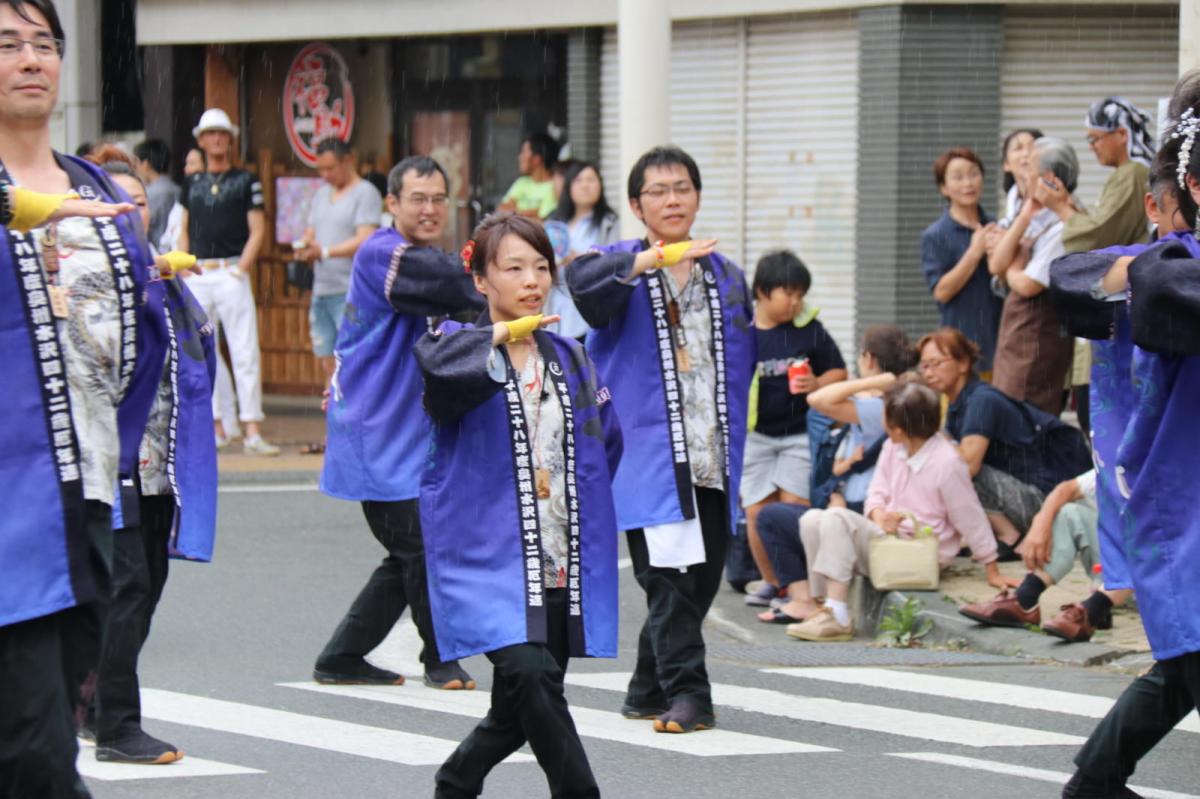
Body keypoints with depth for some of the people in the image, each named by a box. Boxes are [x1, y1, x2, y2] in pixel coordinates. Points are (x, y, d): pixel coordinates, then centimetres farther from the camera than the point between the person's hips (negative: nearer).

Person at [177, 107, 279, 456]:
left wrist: (240, 270, -11)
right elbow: (184, 234, 18)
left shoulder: (246, 181, 4)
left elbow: (257, 231, 0)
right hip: (197, 277, 5)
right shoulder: (192, 184, 15)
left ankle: (252, 431, -12)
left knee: (245, 353, -9)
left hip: (231, 273, -4)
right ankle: (214, 427, 13)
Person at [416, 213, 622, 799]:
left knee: (518, 714, 10)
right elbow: (434, 362, -28)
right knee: (532, 677, -27)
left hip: (563, 568, 6)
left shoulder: (568, 358, 15)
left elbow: (607, 442, 25)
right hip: (487, 555, -6)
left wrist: (587, 513, 15)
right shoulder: (461, 348, -3)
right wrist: (500, 339, -43)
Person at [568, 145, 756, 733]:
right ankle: (687, 694, -15)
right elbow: (583, 281, -23)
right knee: (669, 576, -14)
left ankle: (648, 692, 21)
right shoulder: (622, 269, 2)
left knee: (702, 578, 7)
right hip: (649, 454, -5)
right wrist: (654, 257, -35)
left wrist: (737, 444, 17)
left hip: (712, 460, 5)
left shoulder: (726, 275, 17)